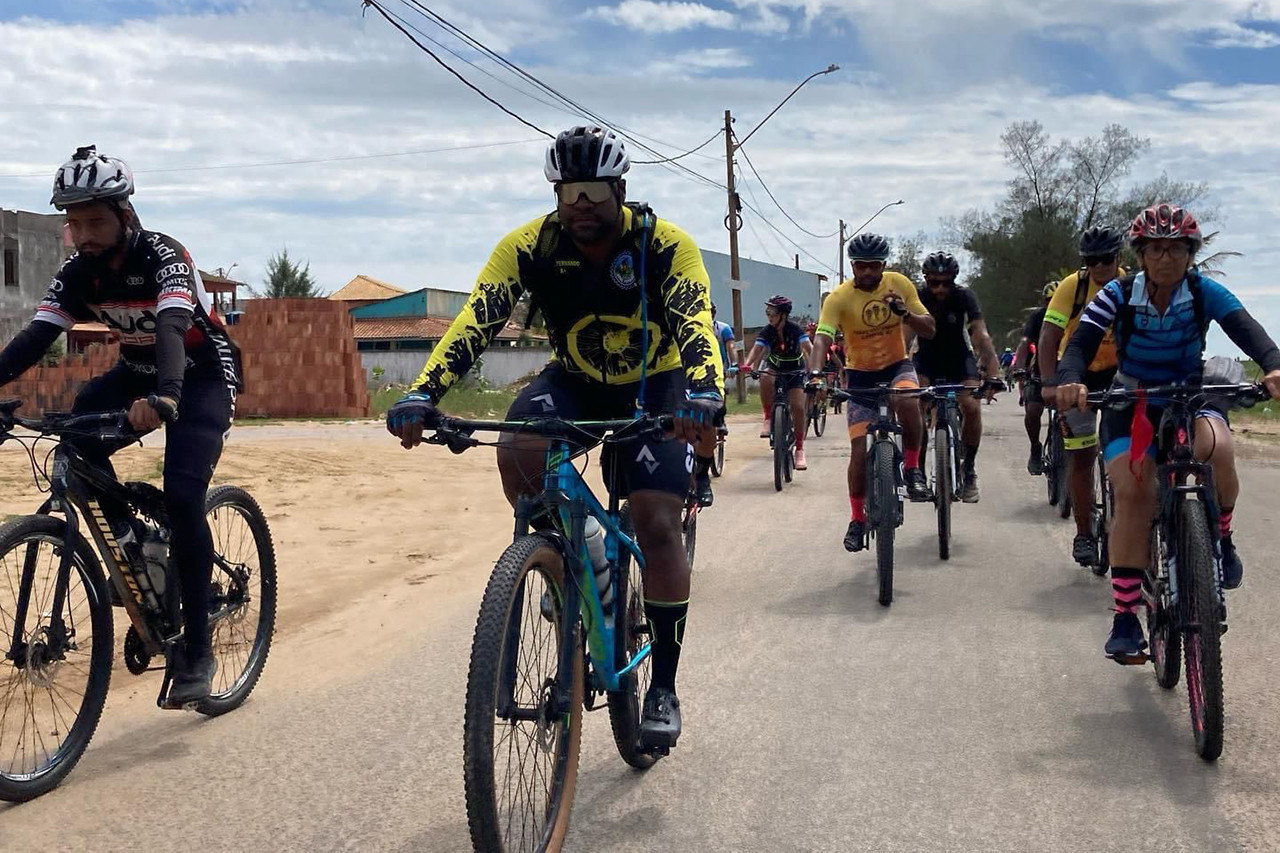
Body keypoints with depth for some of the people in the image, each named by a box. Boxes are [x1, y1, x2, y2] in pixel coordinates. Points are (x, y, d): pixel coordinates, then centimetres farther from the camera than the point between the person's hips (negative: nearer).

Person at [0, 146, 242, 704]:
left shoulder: (162, 256, -26)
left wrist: (163, 397, -61)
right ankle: (127, 535, -3)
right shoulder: (78, 273, -9)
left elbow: (173, 326, -42)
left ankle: (196, 650, -14)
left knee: (182, 497, -21)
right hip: (140, 371, 6)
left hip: (202, 375, -6)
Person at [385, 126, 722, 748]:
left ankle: (663, 686, 0)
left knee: (657, 525, -15)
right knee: (518, 449, -31)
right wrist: (422, 396, -43)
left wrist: (703, 395, -57)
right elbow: (475, 322, -27)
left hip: (655, 387, -2)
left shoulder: (666, 244, -23)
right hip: (574, 381, 2)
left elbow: (695, 324, -36)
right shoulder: (529, 246, -18)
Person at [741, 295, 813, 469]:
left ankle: (799, 449, -5)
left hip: (795, 372, -2)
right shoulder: (766, 332, -13)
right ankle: (768, 418, -20)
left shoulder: (795, 330, -18)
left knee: (798, 407, -17)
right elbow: (756, 349, -26)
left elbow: (809, 348, -30)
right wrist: (747, 365, -47)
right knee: (765, 378, -34)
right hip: (776, 370, 2)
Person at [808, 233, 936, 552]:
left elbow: (930, 330, -9)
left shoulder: (898, 284, -10)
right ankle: (857, 519, 12)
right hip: (860, 374, -1)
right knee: (860, 449, -7)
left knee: (906, 401, -36)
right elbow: (822, 338, -29)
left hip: (897, 366, 1)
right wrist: (815, 373, -48)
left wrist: (905, 313, -30)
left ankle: (913, 468, -13)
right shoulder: (840, 297, -17)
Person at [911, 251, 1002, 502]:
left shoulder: (964, 297, -22)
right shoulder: (917, 297, -20)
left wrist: (993, 374, -44)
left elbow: (981, 336, -31)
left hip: (959, 359, 0)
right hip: (926, 357, 1)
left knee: (971, 407, -23)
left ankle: (969, 471, -4)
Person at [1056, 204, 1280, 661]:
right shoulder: (1118, 295, -16)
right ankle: (1125, 617, -12)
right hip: (1133, 403, 0)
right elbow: (1081, 343, -28)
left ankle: (1221, 537, -4)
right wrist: (1071, 380, -51)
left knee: (1216, 448, -34)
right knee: (1133, 496, -19)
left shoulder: (1204, 292, -14)